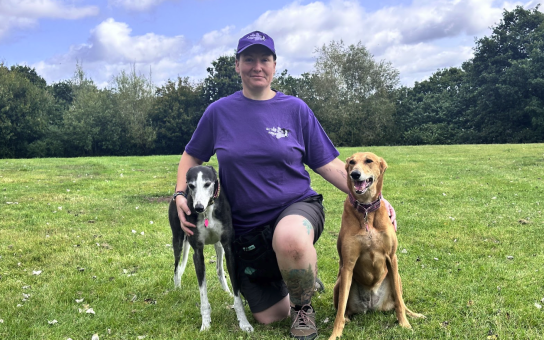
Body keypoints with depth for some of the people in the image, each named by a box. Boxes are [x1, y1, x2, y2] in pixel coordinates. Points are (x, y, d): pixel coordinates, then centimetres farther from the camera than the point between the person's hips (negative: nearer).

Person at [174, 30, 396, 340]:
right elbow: (192, 156, 13)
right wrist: (181, 194, -4)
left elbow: (329, 165, -2)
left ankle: (303, 305, -8)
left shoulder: (295, 109, -3)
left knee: (289, 239, -41)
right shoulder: (219, 112, 0)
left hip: (296, 207, -2)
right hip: (246, 227, 2)